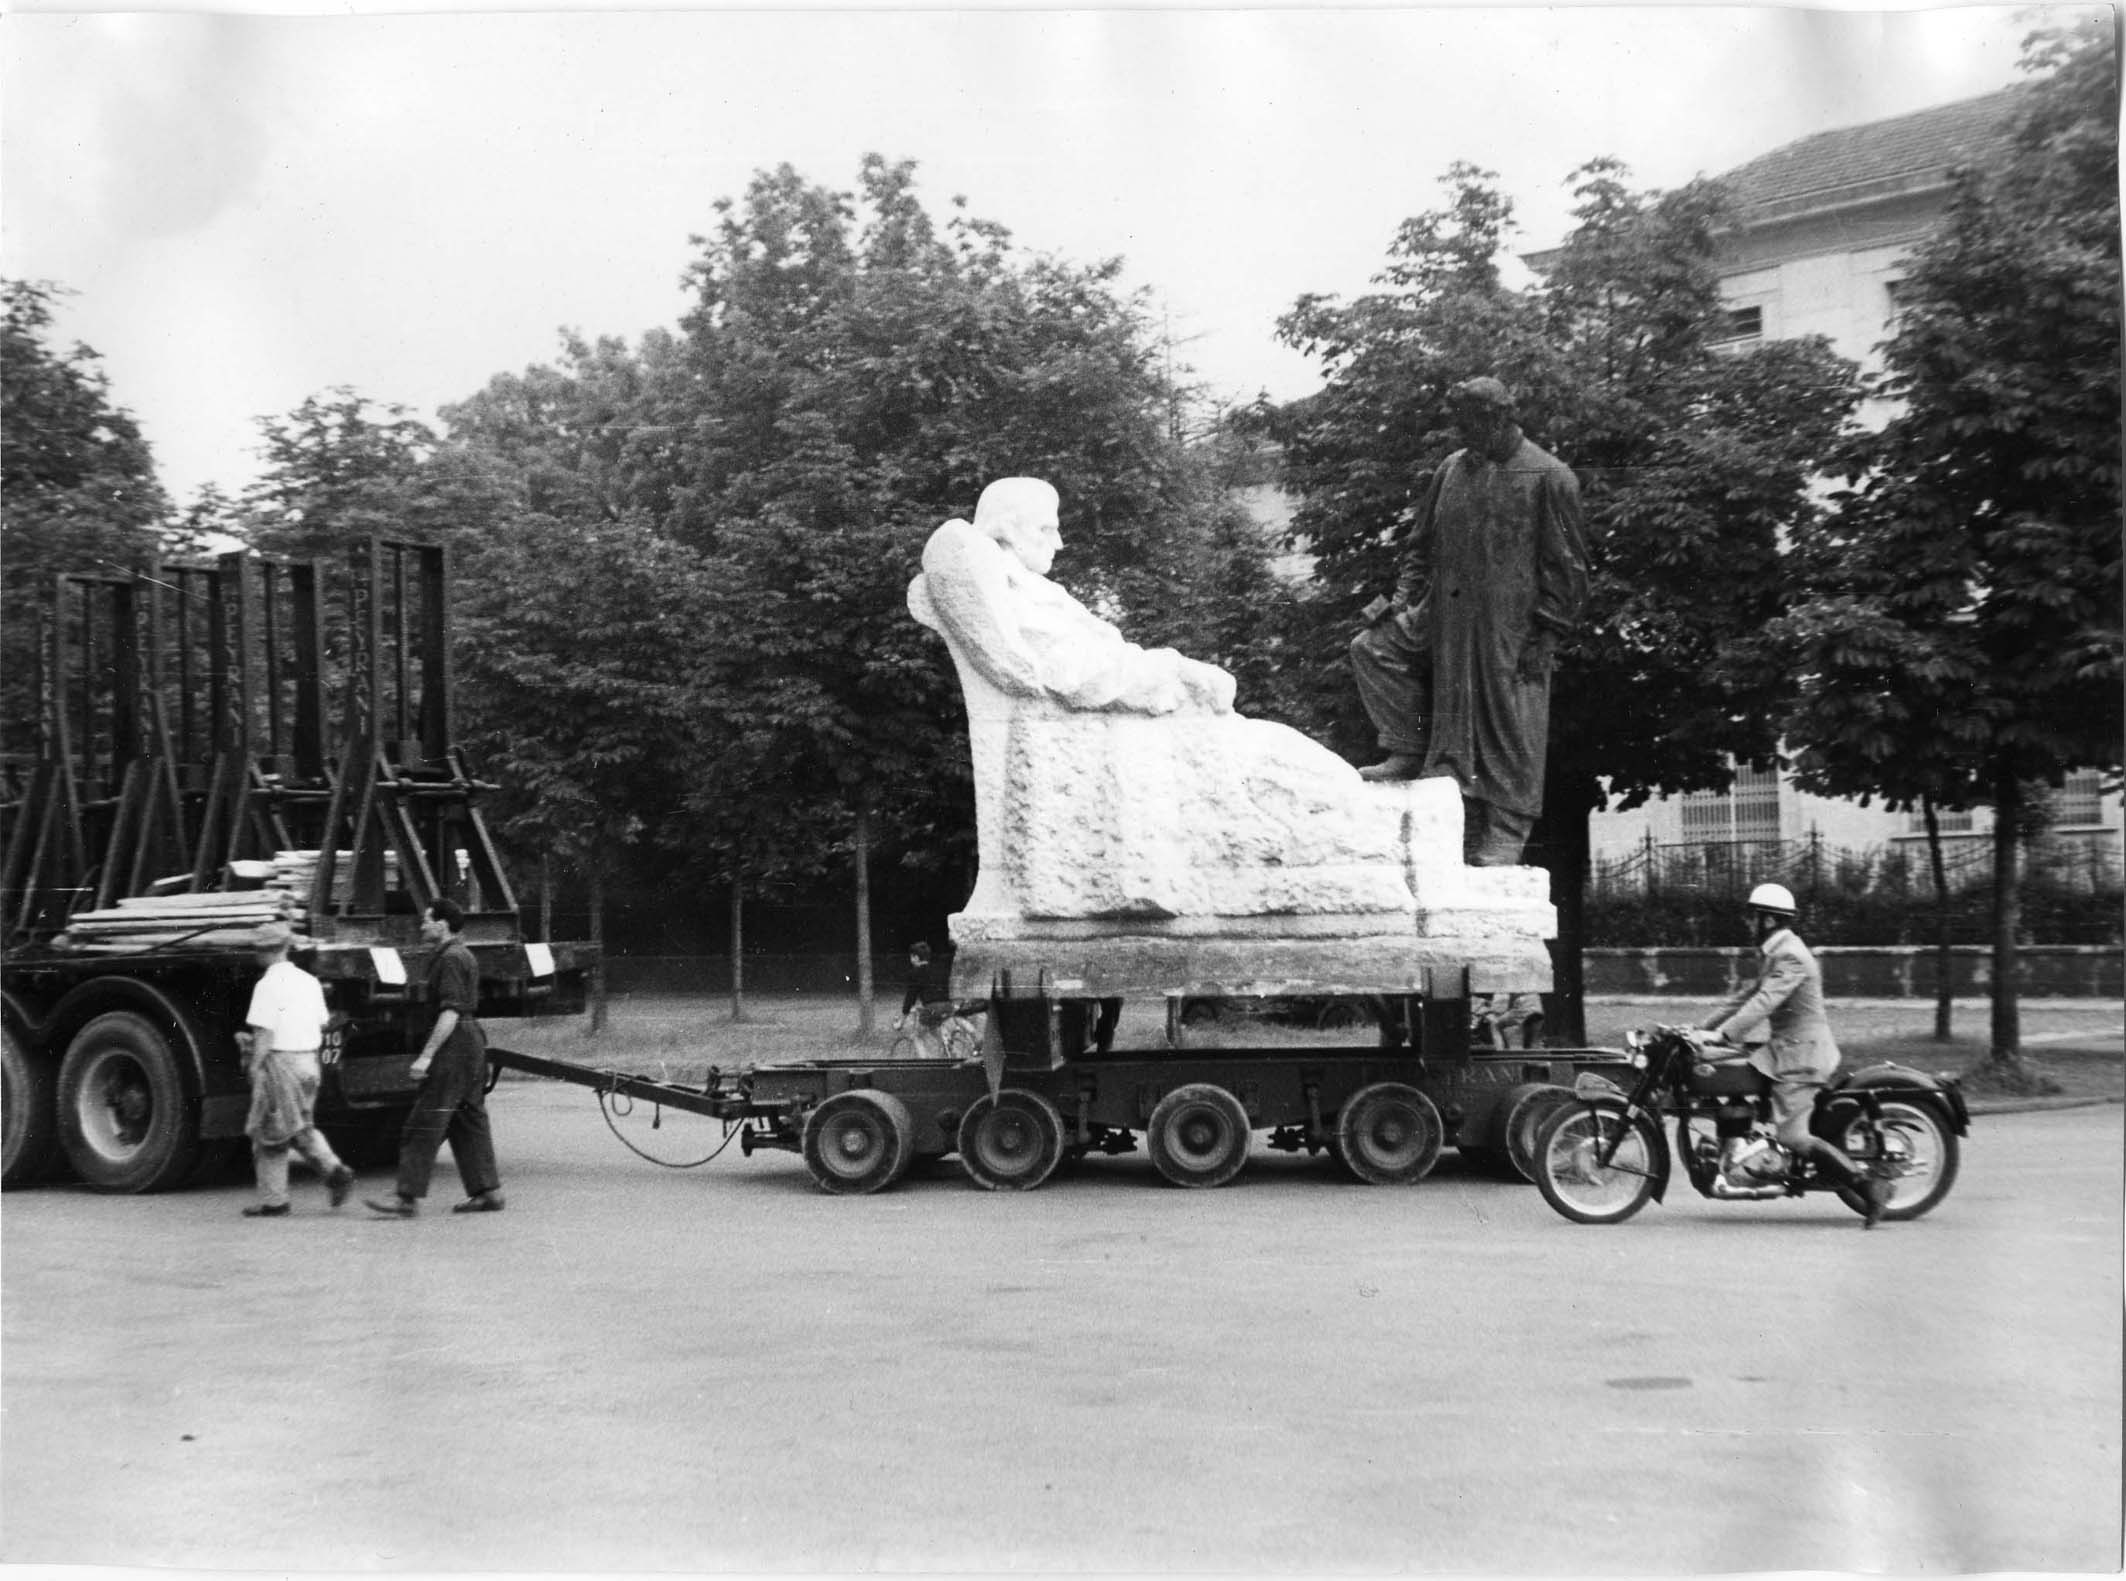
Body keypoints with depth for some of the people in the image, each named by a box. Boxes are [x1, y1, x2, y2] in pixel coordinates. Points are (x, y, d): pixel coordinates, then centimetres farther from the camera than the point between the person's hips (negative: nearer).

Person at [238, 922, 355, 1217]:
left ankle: (273, 1201, 8)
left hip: (280, 1060, -7)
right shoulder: (309, 981, 10)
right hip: (309, 1060, 7)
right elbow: (321, 1025, 14)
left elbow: (264, 1033, -17)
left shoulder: (268, 984, -13)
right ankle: (334, 1171, 2)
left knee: (269, 1133, 4)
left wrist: (254, 1068, -11)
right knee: (300, 1126, 20)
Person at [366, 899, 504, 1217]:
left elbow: (450, 1012, -22)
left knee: (425, 1123, -9)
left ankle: (409, 1197, -10)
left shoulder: (450, 959, -14)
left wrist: (426, 1055, -24)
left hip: (454, 1044, -10)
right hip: (472, 1040, 10)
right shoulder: (463, 955, 18)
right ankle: (488, 1191, 12)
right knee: (468, 1120, 12)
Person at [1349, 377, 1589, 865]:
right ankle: (1407, 752, 5)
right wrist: (1403, 600, 6)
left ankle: (1503, 839, 1)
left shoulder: (1548, 477, -5)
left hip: (1511, 629, -6)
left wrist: (1547, 631, -12)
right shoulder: (1453, 469, 12)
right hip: (1445, 619, 6)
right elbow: (1422, 545, 19)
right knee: (1372, 648, -4)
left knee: (1507, 737, -4)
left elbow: (1566, 566, -6)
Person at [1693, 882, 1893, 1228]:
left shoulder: (1790, 956, -15)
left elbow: (1764, 1003, -26)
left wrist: (1720, 1035, -33)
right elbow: (1748, 1000, 21)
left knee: (1793, 1136, -16)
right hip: (1786, 1047, 10)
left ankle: (1870, 1185, -15)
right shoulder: (1776, 955, 18)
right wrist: (1700, 1028, 15)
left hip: (1802, 1052, -10)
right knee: (1715, 1065, 9)